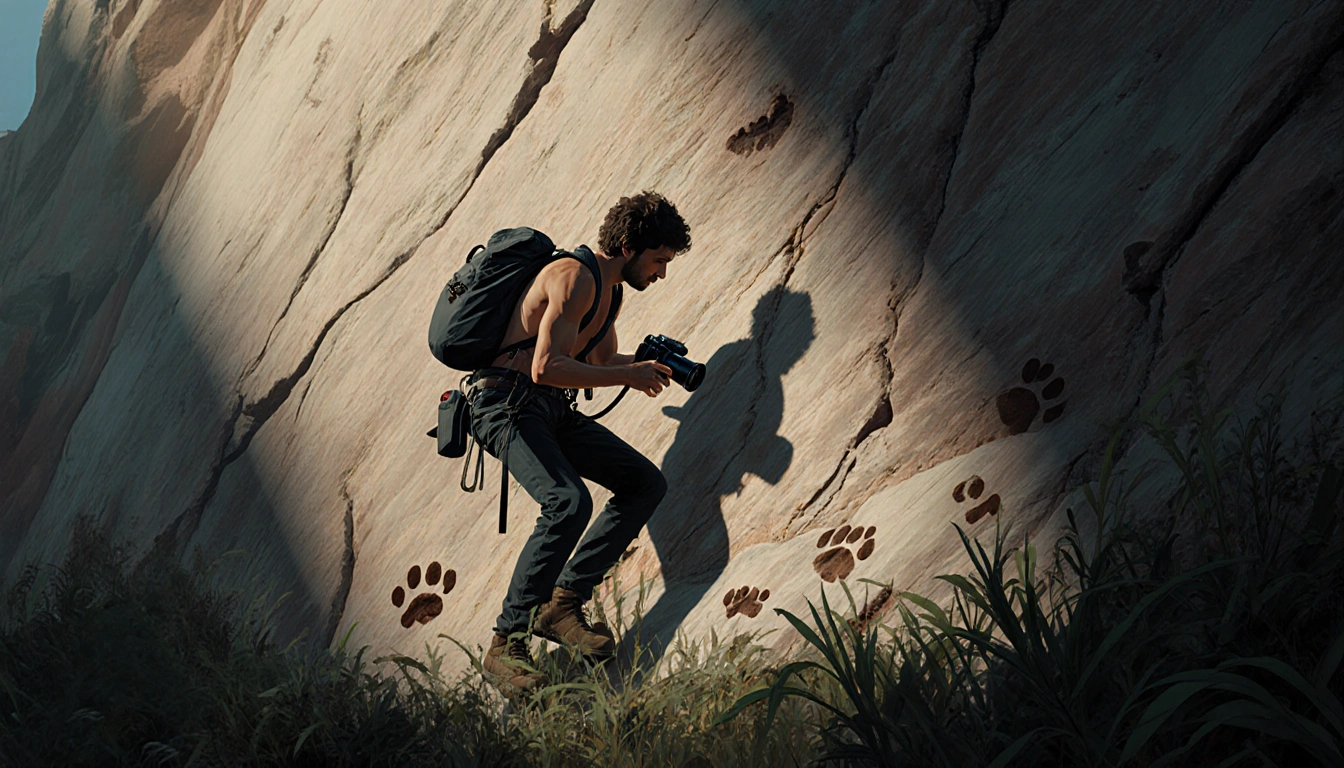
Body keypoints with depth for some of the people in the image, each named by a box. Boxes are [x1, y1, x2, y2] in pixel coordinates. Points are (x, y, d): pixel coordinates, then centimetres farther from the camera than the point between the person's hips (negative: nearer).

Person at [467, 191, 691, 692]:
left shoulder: (609, 292, 17)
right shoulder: (575, 277, -15)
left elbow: (603, 359, 33)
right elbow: (545, 368, -24)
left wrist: (644, 364, 11)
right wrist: (629, 376, -16)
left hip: (553, 411, 10)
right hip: (506, 403, -10)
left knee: (646, 482, 1)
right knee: (569, 503, -29)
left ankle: (563, 602, 0)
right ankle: (506, 643, -21)